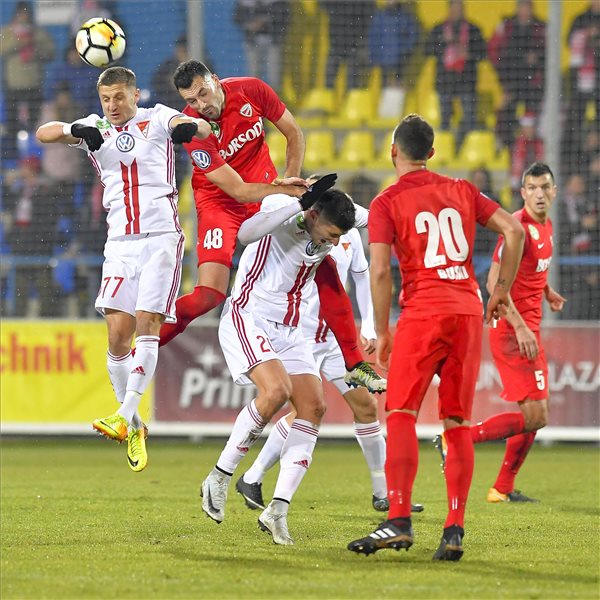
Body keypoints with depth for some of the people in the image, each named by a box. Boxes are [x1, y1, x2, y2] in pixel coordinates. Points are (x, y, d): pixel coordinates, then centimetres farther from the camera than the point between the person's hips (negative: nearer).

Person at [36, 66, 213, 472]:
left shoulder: (157, 119, 3)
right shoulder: (95, 129, 11)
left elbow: (203, 128, -14)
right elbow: (43, 133, -2)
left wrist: (190, 127, -39)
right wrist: (74, 130, -24)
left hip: (162, 237, -3)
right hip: (120, 242, 3)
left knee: (147, 324, -15)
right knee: (118, 334, -5)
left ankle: (125, 416, -20)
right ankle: (134, 428, 6)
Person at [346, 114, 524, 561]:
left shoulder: (387, 204, 2)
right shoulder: (462, 191, 15)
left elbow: (380, 271, -7)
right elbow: (514, 231, 8)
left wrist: (382, 332, 0)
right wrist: (502, 290, 16)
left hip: (423, 312, -4)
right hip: (468, 311, 4)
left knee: (401, 415, -5)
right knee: (458, 423, 7)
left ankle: (399, 521, -18)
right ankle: (454, 530, 2)